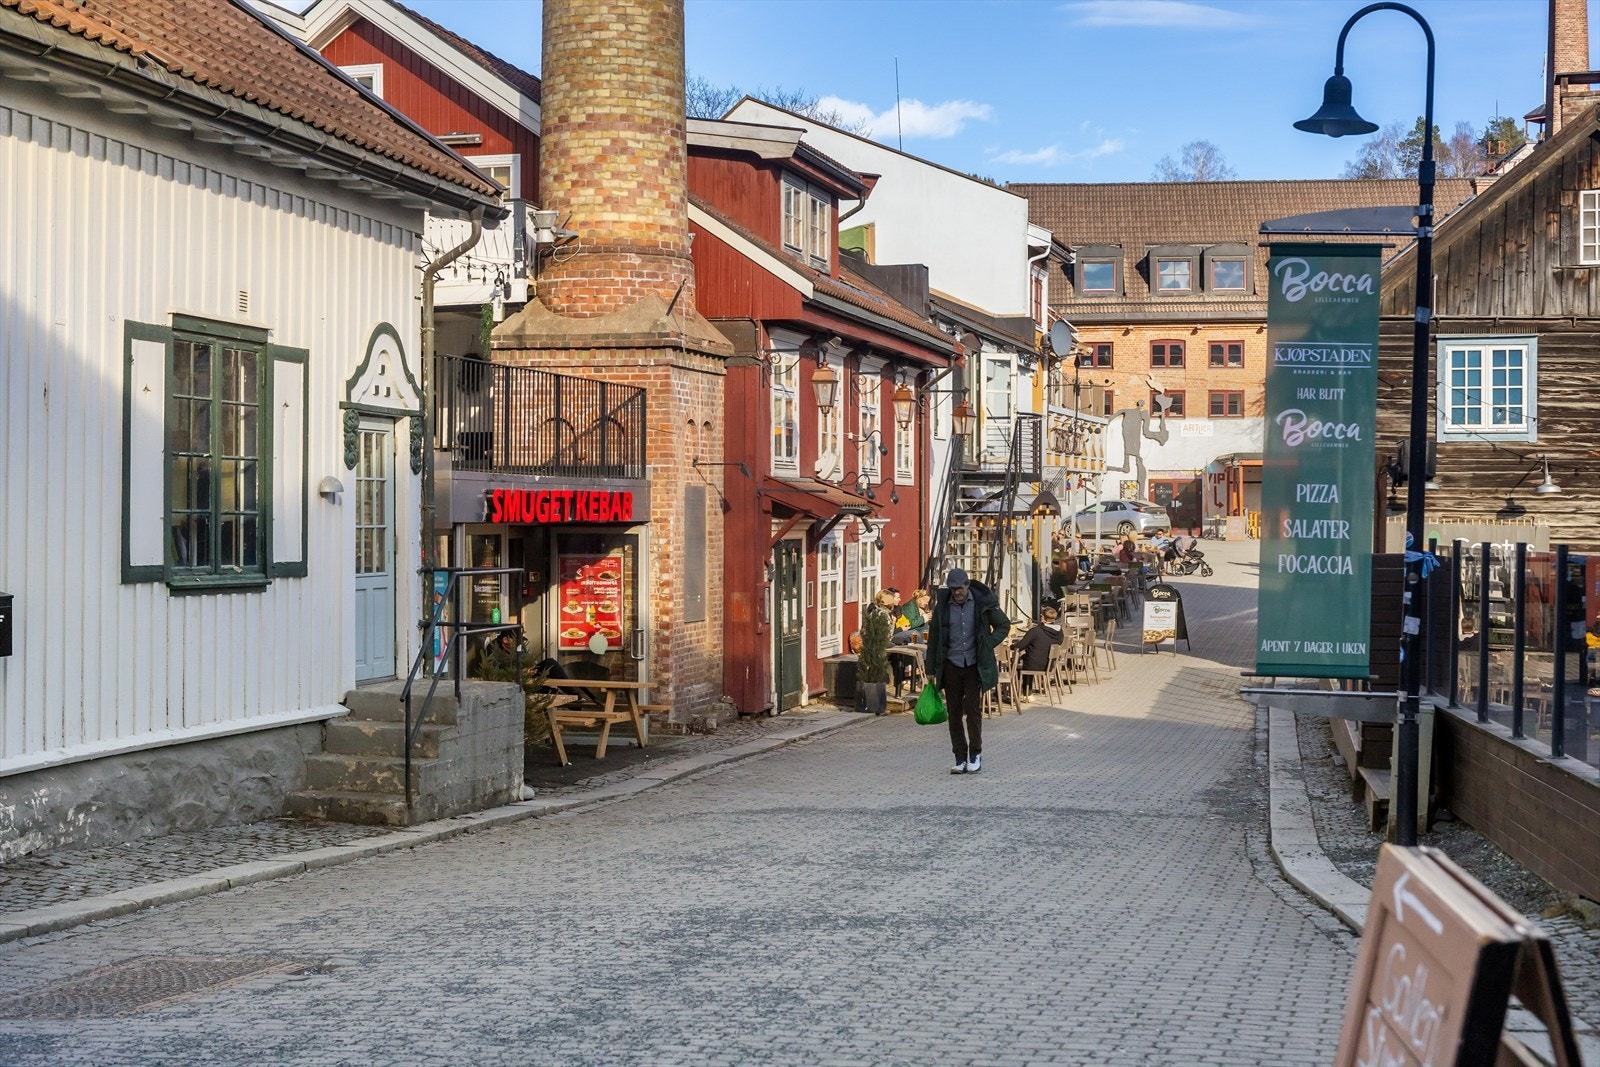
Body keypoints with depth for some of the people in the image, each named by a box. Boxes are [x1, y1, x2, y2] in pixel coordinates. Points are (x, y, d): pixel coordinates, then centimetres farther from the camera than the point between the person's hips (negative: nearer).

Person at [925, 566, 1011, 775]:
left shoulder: (982, 603, -4)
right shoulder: (942, 606, 0)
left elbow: (1004, 625, 8)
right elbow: (934, 638, 7)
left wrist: (988, 645, -6)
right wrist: (931, 669, 6)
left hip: (974, 665, -2)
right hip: (951, 665, 2)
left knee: (973, 709, -7)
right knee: (954, 712, 3)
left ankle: (975, 754, 9)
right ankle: (960, 758, 10)